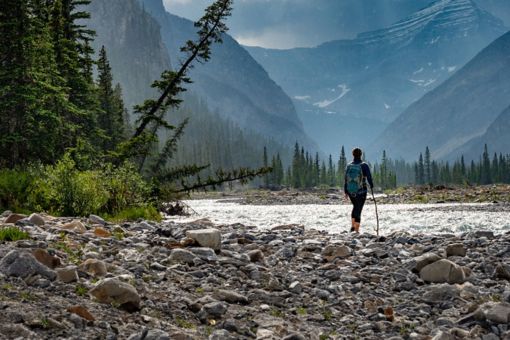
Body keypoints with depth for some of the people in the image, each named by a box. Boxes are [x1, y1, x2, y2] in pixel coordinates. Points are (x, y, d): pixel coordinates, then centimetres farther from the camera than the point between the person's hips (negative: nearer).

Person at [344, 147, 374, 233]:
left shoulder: (348, 166, -2)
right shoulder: (364, 165, -13)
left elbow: (346, 180, 1)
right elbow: (369, 177, -12)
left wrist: (345, 191, 10)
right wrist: (371, 186, 7)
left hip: (350, 192, 4)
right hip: (361, 192, -4)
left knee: (355, 207, 26)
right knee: (358, 210, 2)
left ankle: (353, 226, 24)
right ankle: (357, 230, 2)